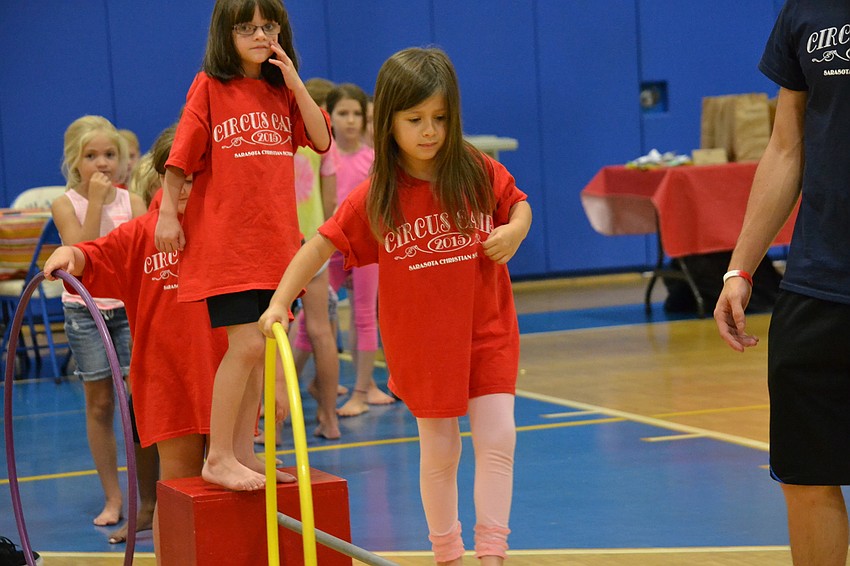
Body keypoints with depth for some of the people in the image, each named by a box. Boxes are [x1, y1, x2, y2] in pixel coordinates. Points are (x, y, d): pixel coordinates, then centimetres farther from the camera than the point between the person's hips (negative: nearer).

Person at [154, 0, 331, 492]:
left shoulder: (282, 91, 12)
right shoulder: (209, 87, -3)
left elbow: (322, 140, 1)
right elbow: (179, 159, -3)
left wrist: (294, 81, -5)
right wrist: (168, 214, -7)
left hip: (274, 237, 6)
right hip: (224, 238, -6)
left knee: (258, 348, 8)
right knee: (247, 344, -13)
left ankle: (243, 452, 18)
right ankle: (218, 459, -5)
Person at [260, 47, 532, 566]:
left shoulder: (479, 173, -8)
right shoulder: (375, 196, -10)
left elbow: (519, 204, 10)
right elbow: (322, 246, -6)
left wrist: (515, 230, -13)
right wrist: (279, 302, -14)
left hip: (487, 330, 0)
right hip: (421, 340, 0)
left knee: (497, 439, -8)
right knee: (440, 450, 9)